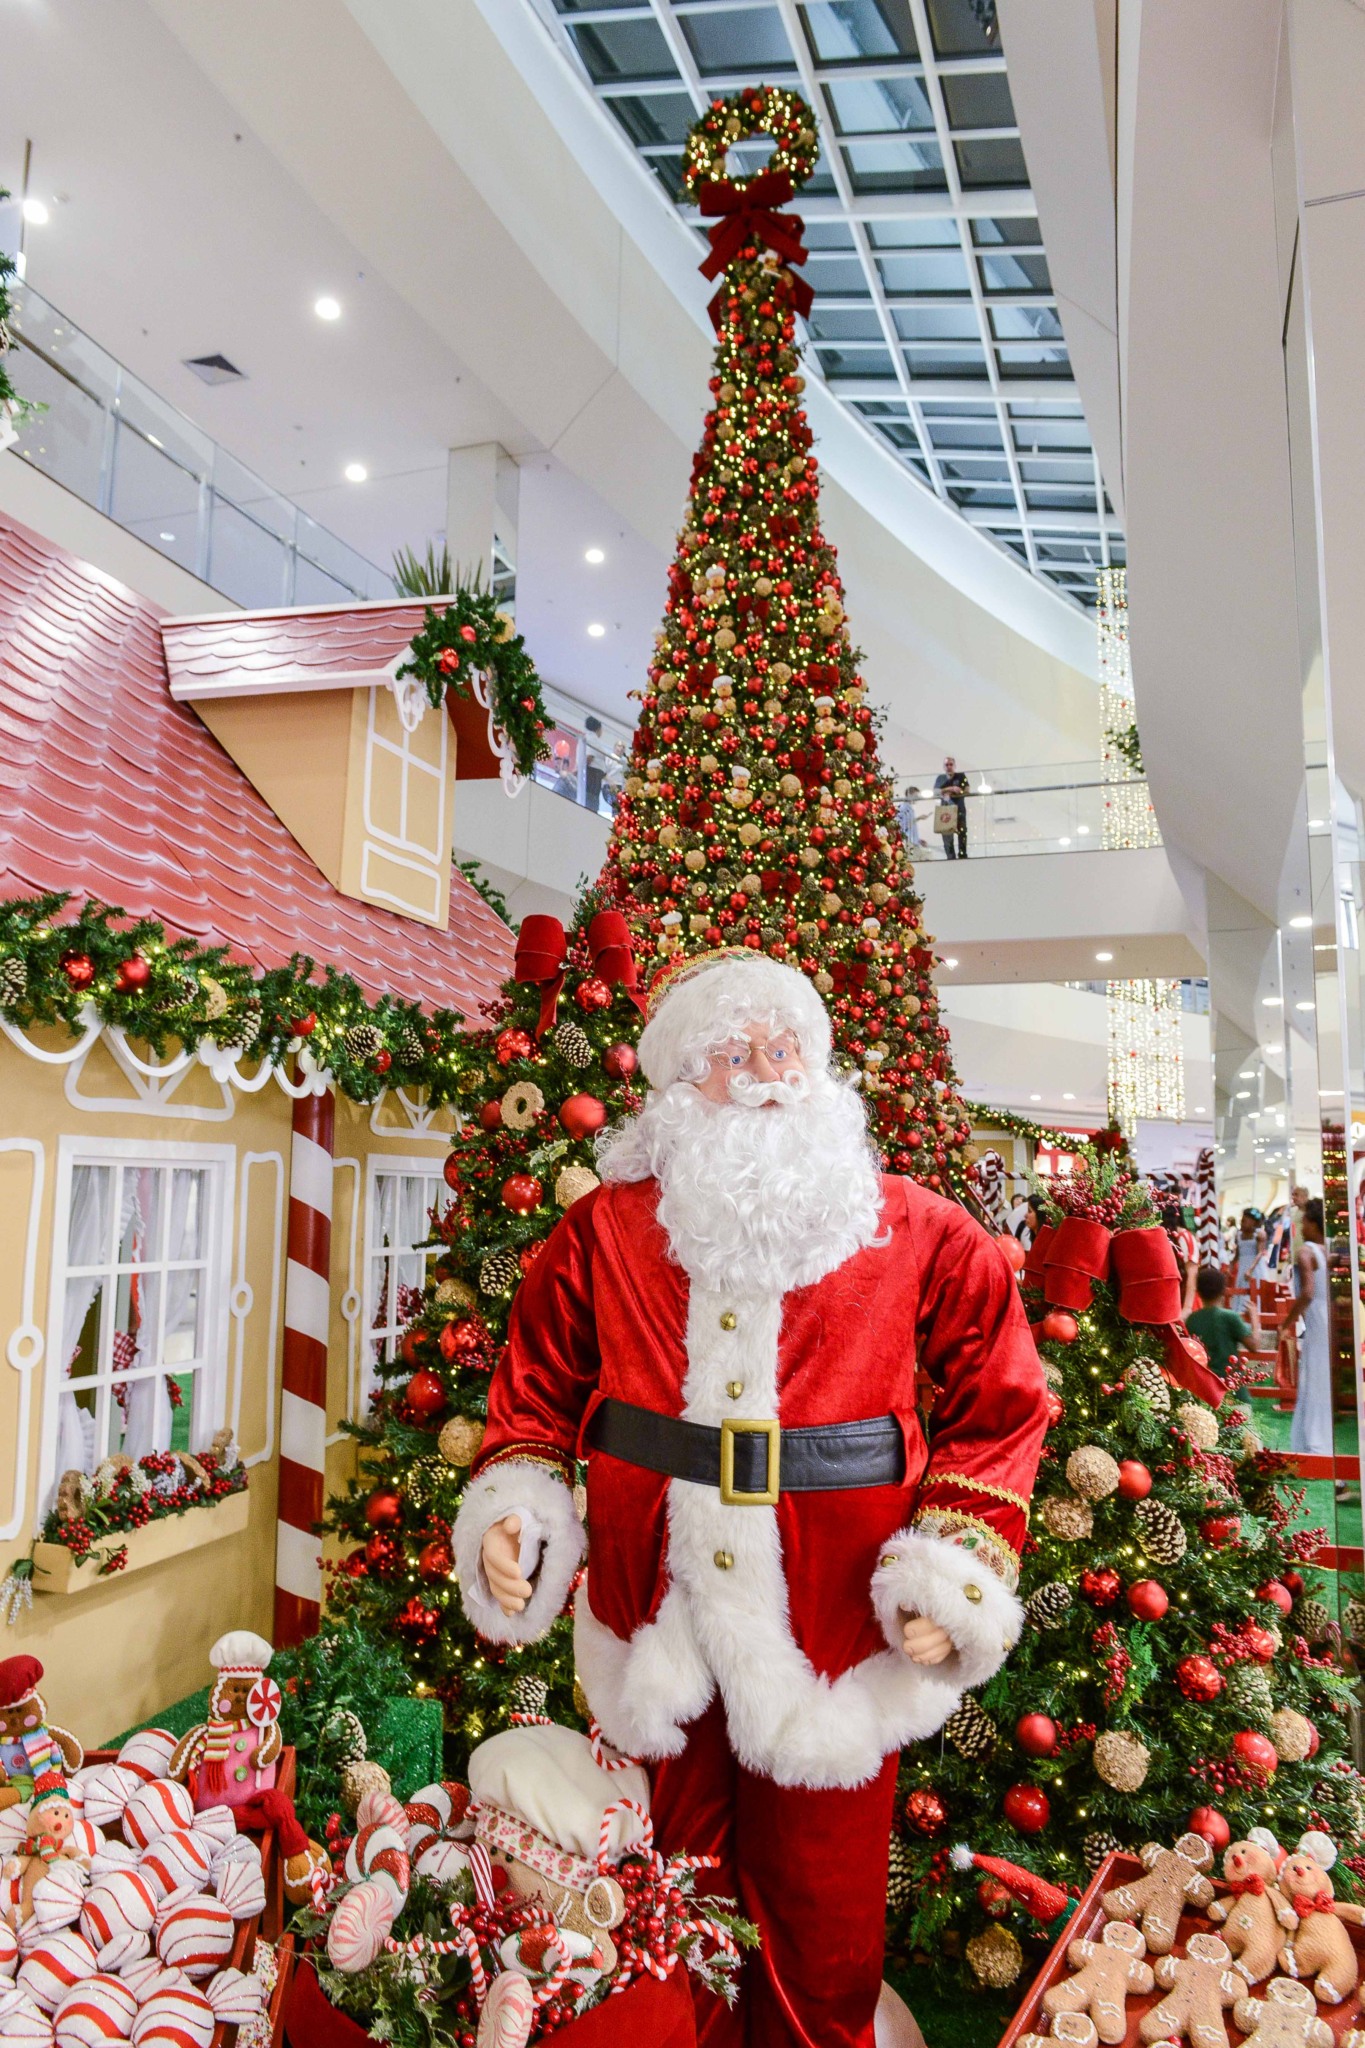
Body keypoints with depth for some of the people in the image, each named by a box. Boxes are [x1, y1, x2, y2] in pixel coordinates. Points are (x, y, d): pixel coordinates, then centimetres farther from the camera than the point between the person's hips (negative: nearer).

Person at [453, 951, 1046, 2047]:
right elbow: (537, 1394, 8)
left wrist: (956, 1576, -7)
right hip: (659, 1636, 2)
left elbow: (999, 1405, 1)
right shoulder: (604, 1233, -1)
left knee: (823, 1927, 15)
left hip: (833, 1645, -1)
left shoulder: (918, 1236, -4)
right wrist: (514, 1520, -6)